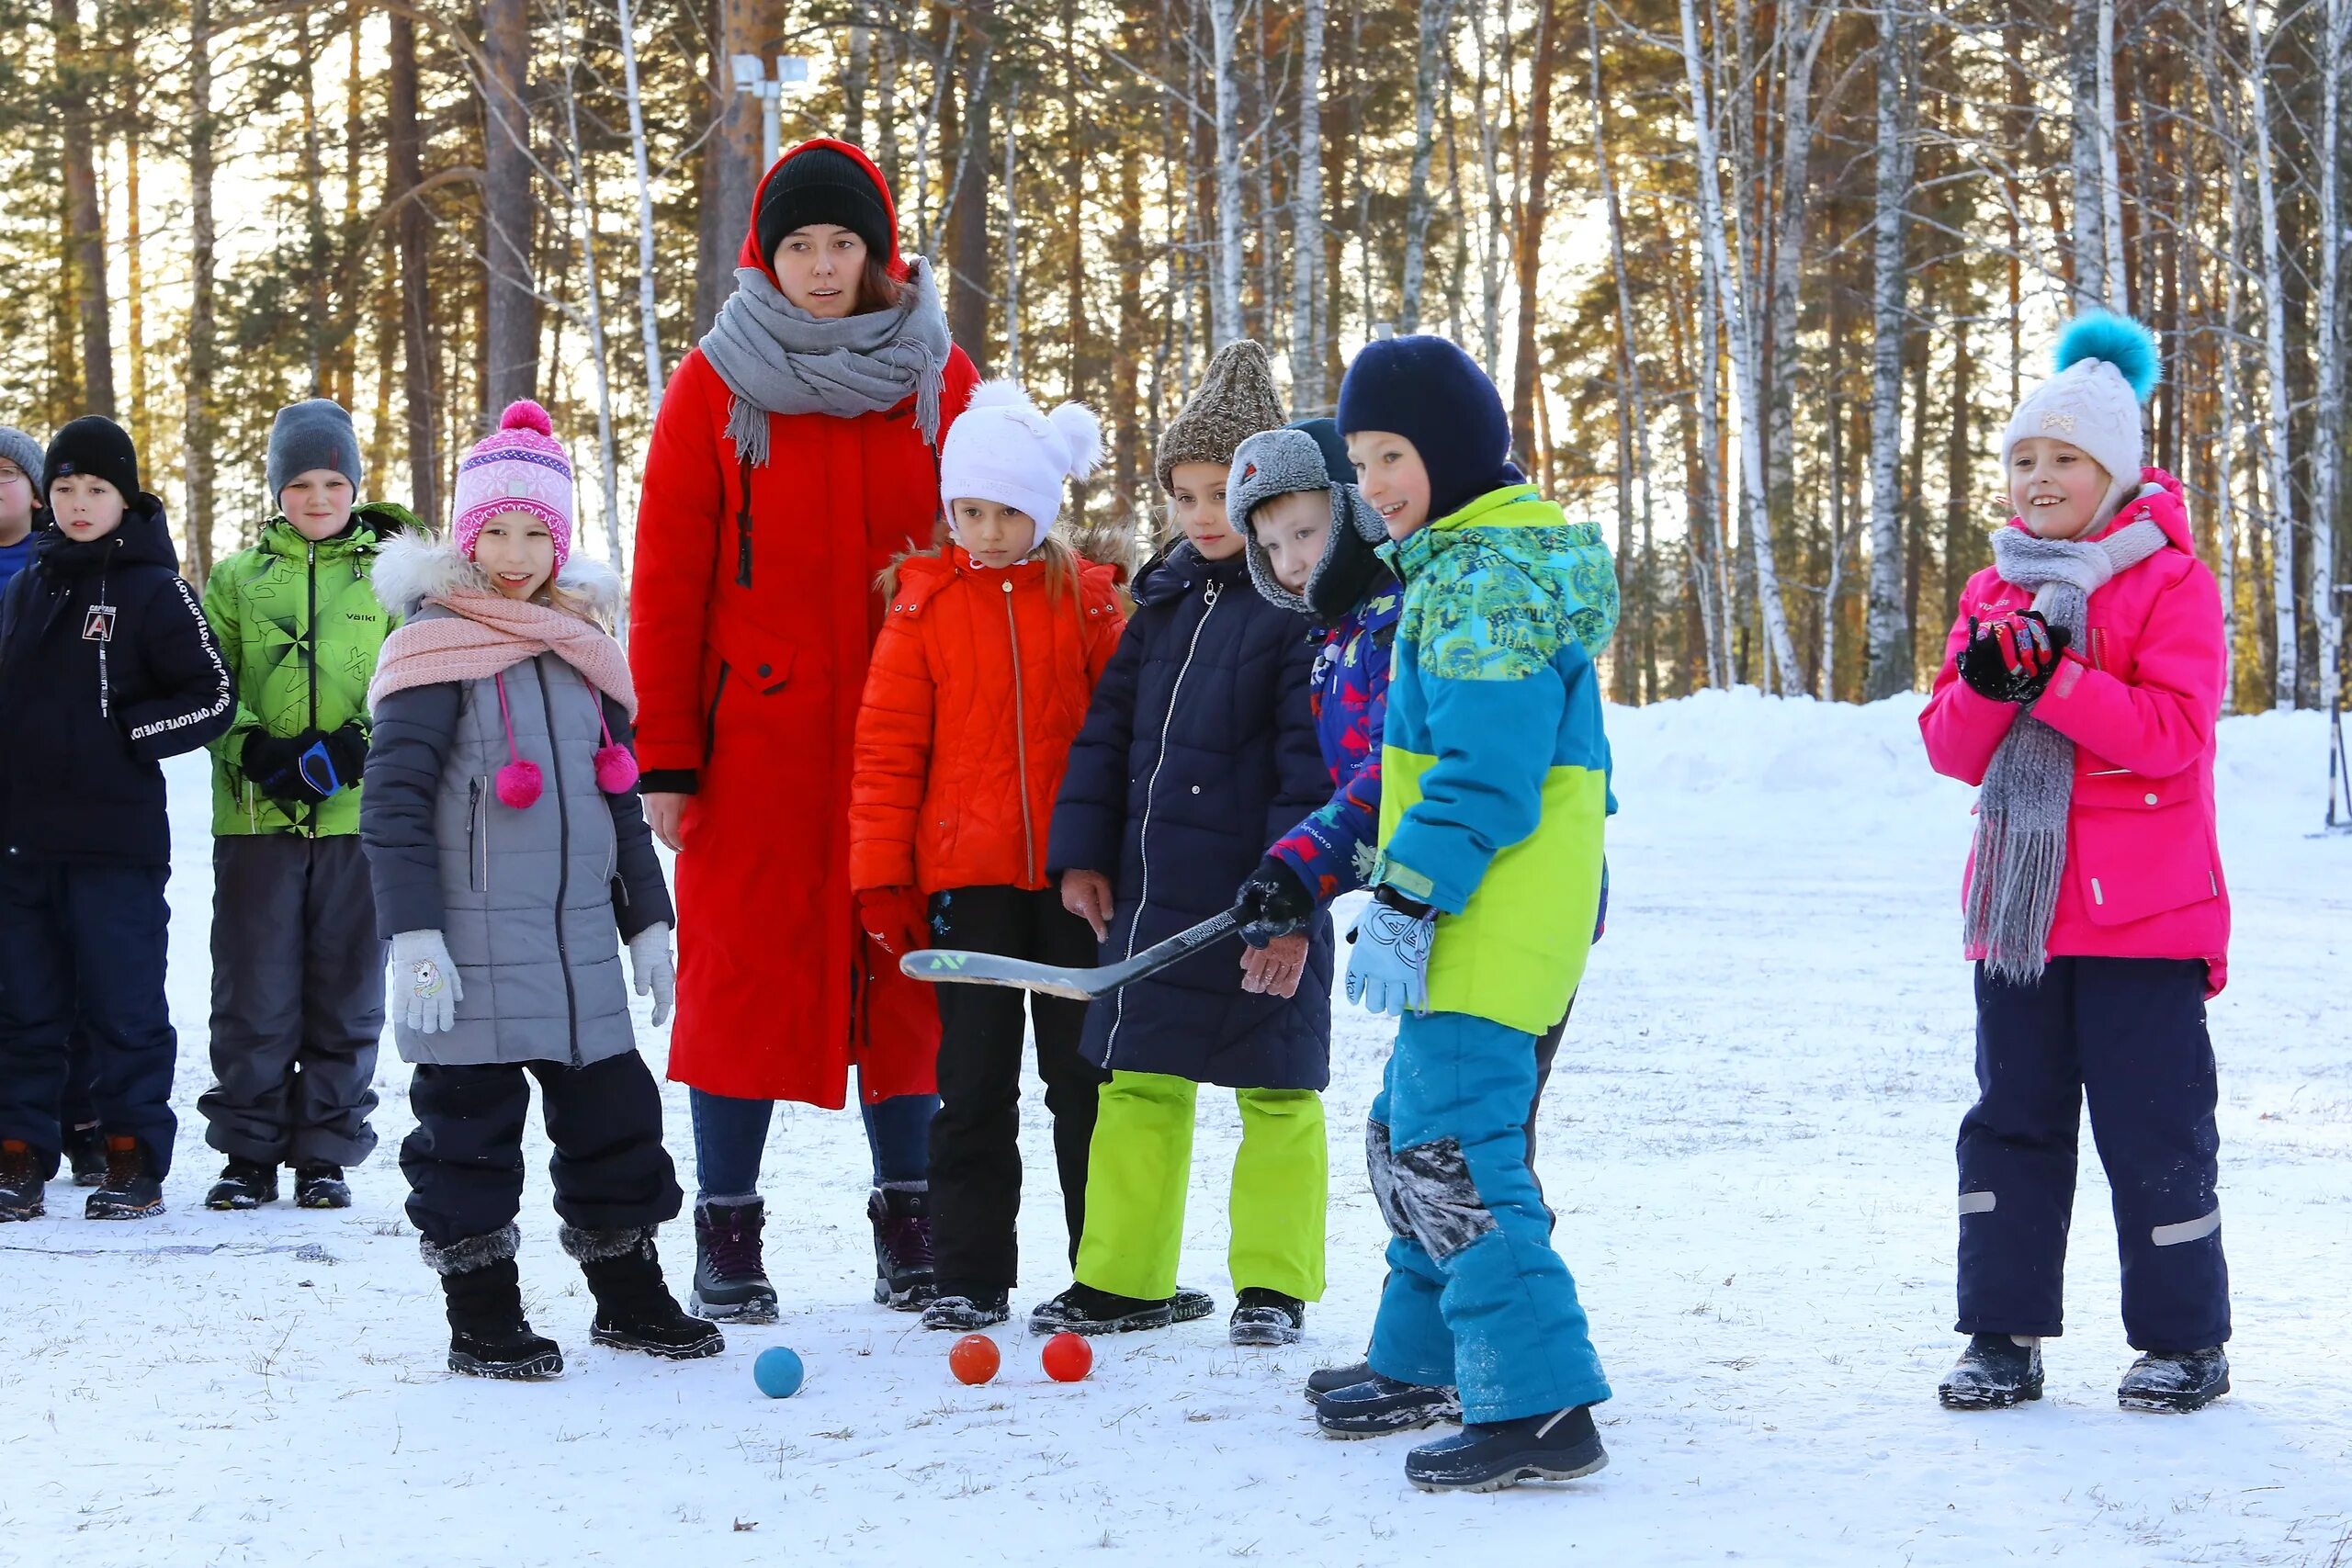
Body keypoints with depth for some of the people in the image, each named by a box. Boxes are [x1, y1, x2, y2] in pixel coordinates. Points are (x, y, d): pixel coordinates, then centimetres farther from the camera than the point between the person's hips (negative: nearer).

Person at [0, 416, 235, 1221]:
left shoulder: (154, 588, -3)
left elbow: (214, 698, -5)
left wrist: (121, 733, -10)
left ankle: (136, 1161, 7)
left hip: (116, 839, -5)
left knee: (123, 1004, 0)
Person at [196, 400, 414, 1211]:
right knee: (254, 991, 0)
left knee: (346, 992, 3)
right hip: (256, 817, 0)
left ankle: (325, 1152, 12)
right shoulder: (235, 579, 10)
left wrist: (355, 748, -14)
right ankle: (248, 1151, 10)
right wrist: (259, 752, -12)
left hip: (360, 818, 0)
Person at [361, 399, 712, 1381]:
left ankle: (628, 1298, 24)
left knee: (613, 1113, 10)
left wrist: (647, 920, 17)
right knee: (470, 1120, 0)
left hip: (579, 940, 6)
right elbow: (392, 800, -11)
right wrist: (412, 934, -17)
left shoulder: (581, 651, 13)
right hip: (471, 943, -6)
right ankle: (482, 1320, 9)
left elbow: (619, 798, 21)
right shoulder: (434, 644, -7)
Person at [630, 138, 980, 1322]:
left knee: (908, 968, 6)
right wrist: (665, 756, -6)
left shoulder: (937, 380, 7)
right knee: (745, 969, 1)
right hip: (756, 729, -2)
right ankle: (727, 1237, 8)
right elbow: (667, 580, 0)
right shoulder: (715, 386, 1)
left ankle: (909, 1226, 16)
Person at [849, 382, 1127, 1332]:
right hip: (967, 876, 0)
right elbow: (887, 747, 2)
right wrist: (881, 879, -2)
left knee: (1086, 1075, 7)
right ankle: (970, 1278, 11)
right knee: (974, 1084, 4)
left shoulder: (1087, 601, 3)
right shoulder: (923, 605, 2)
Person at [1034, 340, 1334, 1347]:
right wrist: (1083, 852, 9)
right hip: (1153, 890, 7)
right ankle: (1122, 1281, 19)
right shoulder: (1167, 596, 11)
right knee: (1139, 1084, 10)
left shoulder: (1307, 604, -10)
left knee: (1275, 1092, 4)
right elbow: (1111, 724, 15)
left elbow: (1317, 767, -15)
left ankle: (1272, 1285, 14)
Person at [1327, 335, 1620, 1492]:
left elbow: (1483, 773, -22)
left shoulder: (1490, 574, -16)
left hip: (1494, 919, -11)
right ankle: (1426, 1356, 38)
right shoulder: (1458, 562, 18)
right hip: (1478, 920, 11)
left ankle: (1539, 1408, -14)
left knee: (1449, 1153, -14)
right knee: (1413, 1131, 23)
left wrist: (1404, 902, -23)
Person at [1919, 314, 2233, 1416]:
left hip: (2142, 918, -5)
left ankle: (2186, 1338, 10)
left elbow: (2173, 731, -16)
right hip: (2019, 908, 6)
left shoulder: (2172, 583, -4)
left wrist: (2052, 679, -24)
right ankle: (2005, 1335, 13)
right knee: (2012, 1119, 7)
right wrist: (1986, 684, -15)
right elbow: (1952, 749, 7)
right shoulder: (1993, 593, 12)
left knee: (2152, 1126, -1)